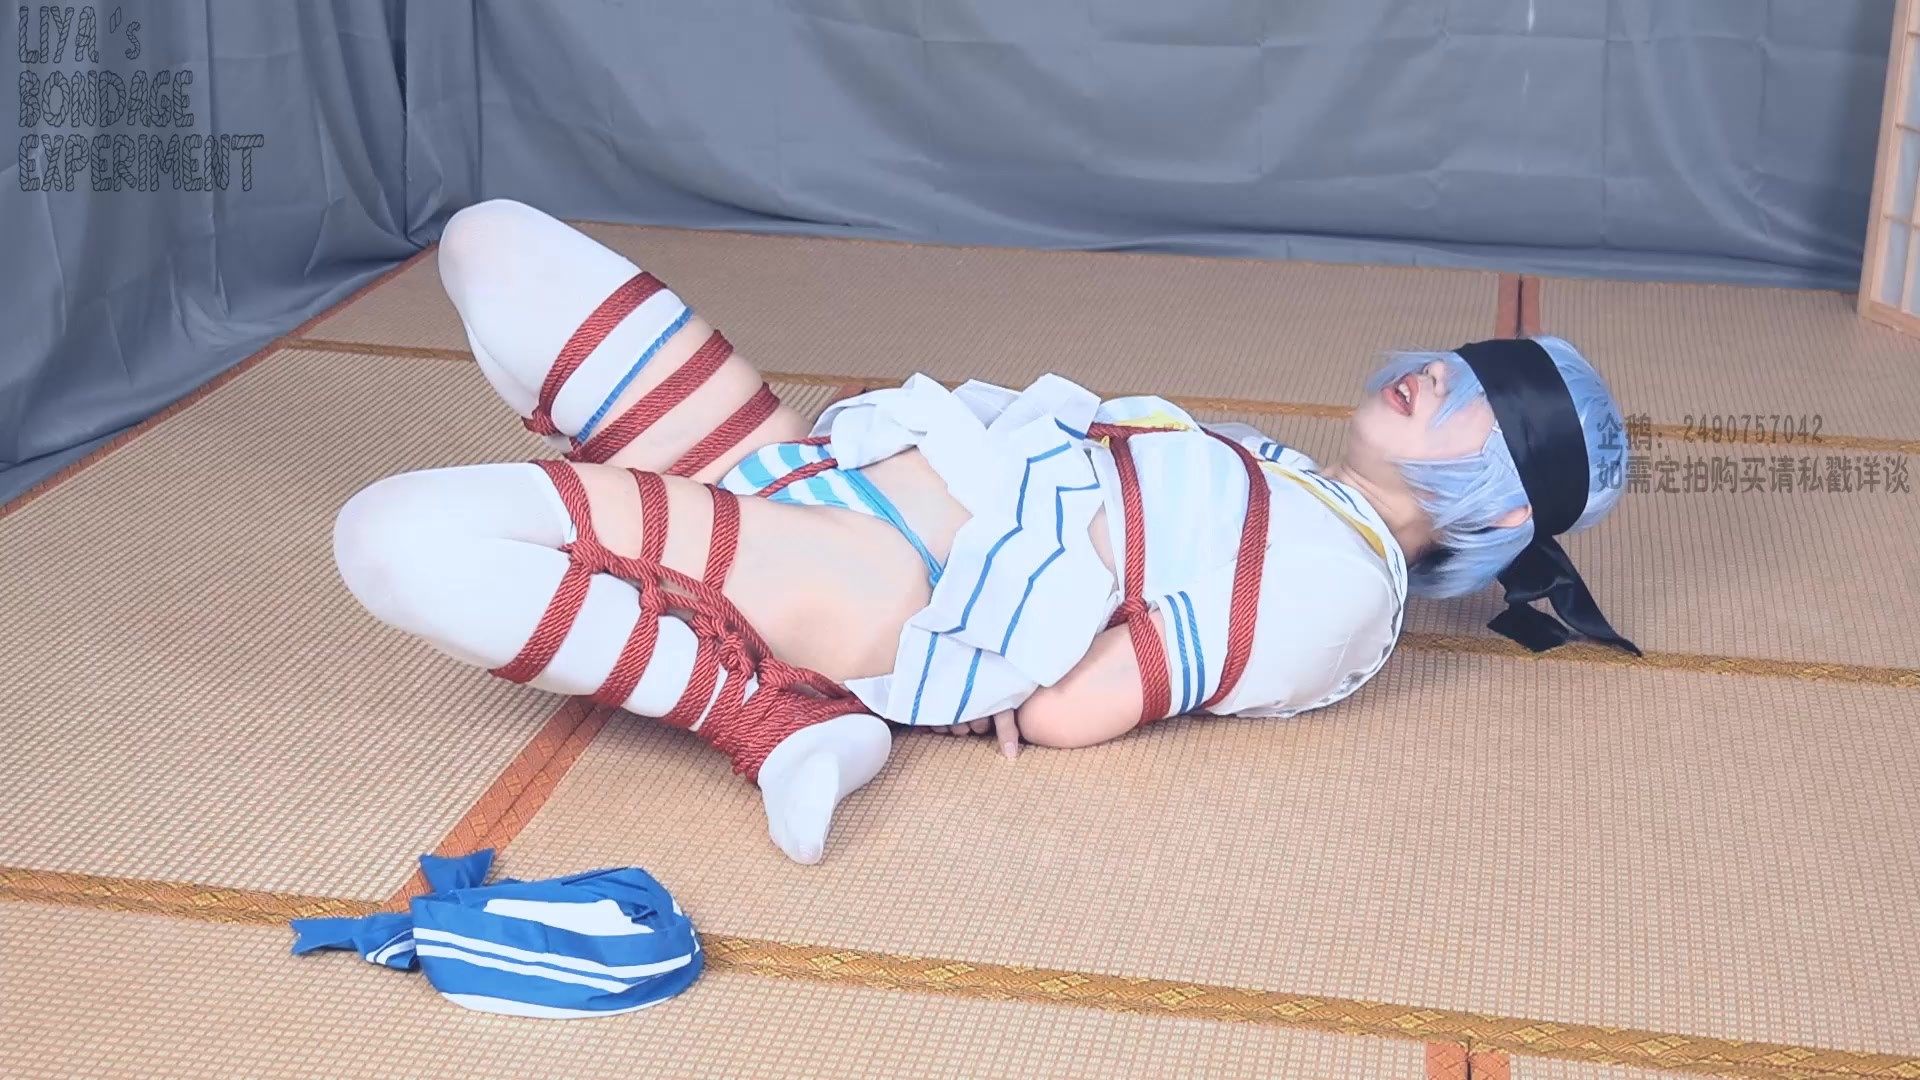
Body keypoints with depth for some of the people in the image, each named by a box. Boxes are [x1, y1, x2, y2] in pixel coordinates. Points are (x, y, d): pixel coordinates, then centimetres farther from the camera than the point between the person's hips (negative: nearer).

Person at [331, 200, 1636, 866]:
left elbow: (1063, 710, -16)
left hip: (868, 579, -9)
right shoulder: (1283, 492, 19)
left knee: (396, 535, -28)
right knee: (493, 239, 8)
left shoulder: (1337, 578, -8)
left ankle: (775, 709, -15)